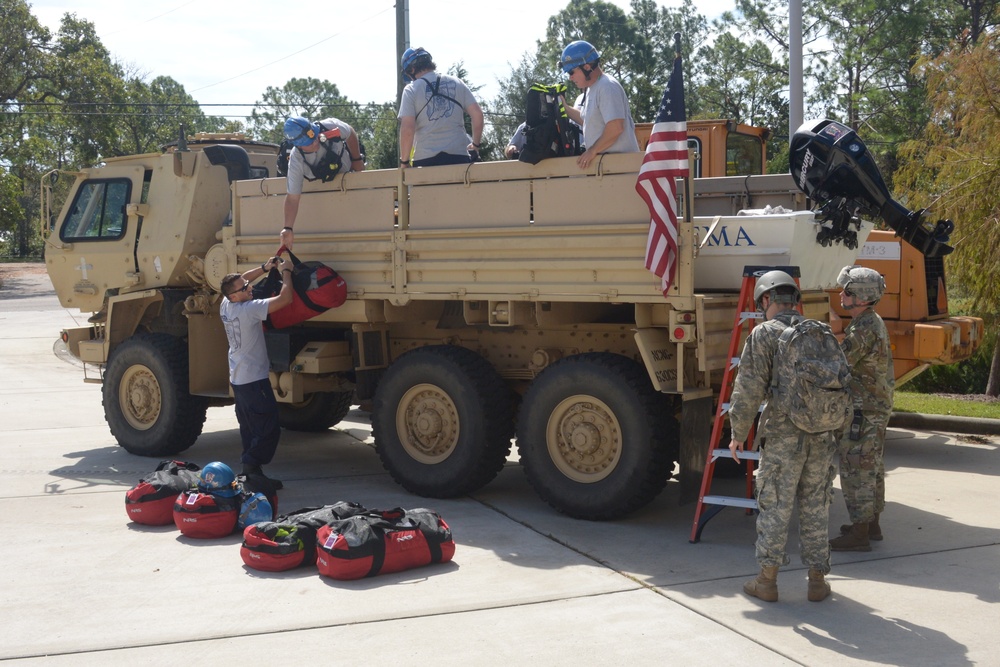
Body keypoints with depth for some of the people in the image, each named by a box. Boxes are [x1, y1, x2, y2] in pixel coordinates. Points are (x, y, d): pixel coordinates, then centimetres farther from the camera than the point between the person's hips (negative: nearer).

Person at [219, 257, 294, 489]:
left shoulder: (225, 306, 3)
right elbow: (285, 298, -25)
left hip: (237, 378, 9)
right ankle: (253, 467, -10)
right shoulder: (249, 309, -22)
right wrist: (286, 272, -10)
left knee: (249, 427, 15)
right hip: (254, 379, -9)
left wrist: (265, 268, 11)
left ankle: (249, 470, 17)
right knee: (269, 428, -6)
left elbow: (241, 279, 21)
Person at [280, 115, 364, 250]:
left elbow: (351, 134, -15)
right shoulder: (296, 162, -40)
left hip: (349, 170, 2)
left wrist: (357, 159, -7)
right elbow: (292, 197, -36)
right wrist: (288, 228, -46)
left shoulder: (330, 126, -39)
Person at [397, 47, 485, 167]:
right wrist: (476, 144, 17)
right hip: (458, 156, 3)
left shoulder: (411, 90, -1)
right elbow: (477, 114, 4)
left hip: (426, 159, -3)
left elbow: (407, 130, -9)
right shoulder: (457, 83, 10)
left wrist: (404, 161, 1)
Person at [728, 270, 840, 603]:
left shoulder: (764, 334, -5)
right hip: (822, 434, 5)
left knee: (774, 506, 3)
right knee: (815, 506, 11)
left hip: (783, 433, -5)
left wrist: (738, 433, -2)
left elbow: (749, 388, -11)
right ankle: (817, 579, 15)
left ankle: (767, 580, 9)